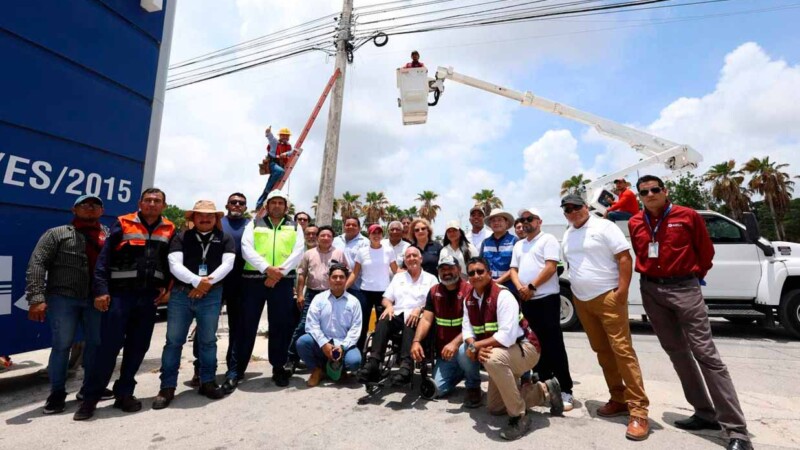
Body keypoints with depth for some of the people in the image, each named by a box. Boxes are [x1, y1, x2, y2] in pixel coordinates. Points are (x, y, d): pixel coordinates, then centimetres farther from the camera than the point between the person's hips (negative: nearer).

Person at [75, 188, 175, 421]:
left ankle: (124, 393, 23)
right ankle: (90, 398, 16)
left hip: (149, 296, 3)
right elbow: (104, 259, -3)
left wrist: (167, 287, 1)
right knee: (109, 346, 0)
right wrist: (101, 290, -10)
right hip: (120, 294, -3)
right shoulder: (123, 224, 0)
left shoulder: (169, 230, 7)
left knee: (138, 347, 9)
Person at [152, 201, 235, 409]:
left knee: (208, 341, 10)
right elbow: (175, 265, -7)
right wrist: (197, 281, -19)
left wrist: (207, 282, -16)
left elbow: (227, 264, -5)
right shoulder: (181, 238, 5)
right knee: (173, 341, 4)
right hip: (181, 293, 0)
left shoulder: (225, 239, 7)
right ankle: (167, 387, 16)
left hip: (211, 296, 0)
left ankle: (207, 382, 23)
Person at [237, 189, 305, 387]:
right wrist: (267, 268, -17)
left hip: (283, 281, 0)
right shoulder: (254, 224, 12)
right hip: (254, 278, 0)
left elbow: (298, 252, 0)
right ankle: (238, 367, 21)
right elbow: (246, 248, -3)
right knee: (247, 324, 6)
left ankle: (279, 368, 16)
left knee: (280, 326, 5)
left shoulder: (294, 227, 13)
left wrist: (279, 273, -13)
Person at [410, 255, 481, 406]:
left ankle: (473, 386, -6)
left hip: (465, 344, -5)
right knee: (438, 390, -5)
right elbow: (426, 320, -3)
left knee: (463, 352, -38)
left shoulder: (470, 290, -15)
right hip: (444, 352, 5)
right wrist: (416, 341, -20)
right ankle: (461, 372, 27)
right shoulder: (434, 291, 2)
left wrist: (455, 343, -35)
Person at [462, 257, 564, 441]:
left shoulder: (502, 295, -24)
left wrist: (475, 346, -31)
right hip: (502, 356, 8)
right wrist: (476, 348, -25)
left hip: (524, 348, -8)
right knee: (494, 408, 14)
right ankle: (545, 391, 28)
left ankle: (519, 417, -19)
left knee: (493, 359, -40)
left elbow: (507, 335, -33)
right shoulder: (469, 299, -1)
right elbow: (467, 329, -5)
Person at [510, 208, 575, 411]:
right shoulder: (518, 245, 18)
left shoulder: (548, 239, -2)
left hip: (546, 298, -6)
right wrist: (520, 287, -6)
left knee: (554, 344, -4)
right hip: (526, 300, 6)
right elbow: (513, 269, 13)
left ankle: (565, 390, 4)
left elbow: (551, 267, -13)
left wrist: (531, 287, -13)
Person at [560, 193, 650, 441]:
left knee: (622, 350, -7)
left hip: (607, 297, -6)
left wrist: (622, 290, -18)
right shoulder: (566, 236, 13)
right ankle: (619, 400, 24)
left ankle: (638, 410, 1)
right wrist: (576, 293, 14)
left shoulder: (604, 227, -7)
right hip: (581, 301, 7)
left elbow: (624, 257, -12)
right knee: (602, 351, 12)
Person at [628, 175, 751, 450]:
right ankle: (705, 414, 25)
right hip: (651, 290, 4)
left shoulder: (688, 216, -4)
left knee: (706, 353, -5)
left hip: (684, 288, -4)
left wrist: (693, 277, 15)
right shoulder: (634, 223, 5)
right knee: (677, 353, 11)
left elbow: (706, 252, 8)